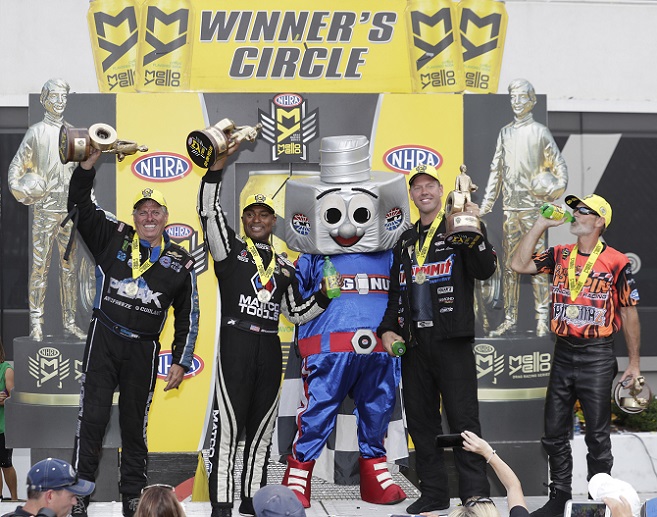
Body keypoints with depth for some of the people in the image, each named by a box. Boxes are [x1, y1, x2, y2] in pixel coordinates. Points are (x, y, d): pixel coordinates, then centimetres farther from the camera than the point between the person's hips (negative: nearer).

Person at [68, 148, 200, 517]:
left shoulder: (180, 262, 4)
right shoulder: (113, 238, 3)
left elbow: (188, 317, 8)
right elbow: (80, 204, 1)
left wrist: (181, 362, 5)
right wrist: (91, 160, -10)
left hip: (144, 351, 1)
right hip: (103, 341, -1)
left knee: (135, 424, 9)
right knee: (93, 418, -5)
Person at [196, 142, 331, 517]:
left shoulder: (284, 266, 19)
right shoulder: (230, 248, 6)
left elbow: (296, 312, 22)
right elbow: (209, 208, -7)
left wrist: (325, 296, 7)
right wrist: (219, 162, -14)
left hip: (270, 349, 5)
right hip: (235, 344, -5)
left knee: (262, 431, 7)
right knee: (228, 427, -9)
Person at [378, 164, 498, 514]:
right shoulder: (406, 241, 19)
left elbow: (485, 270, -12)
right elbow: (395, 291, 23)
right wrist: (387, 330, 9)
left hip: (452, 341, -6)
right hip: (414, 342, 6)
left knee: (463, 420, -7)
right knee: (421, 422, 8)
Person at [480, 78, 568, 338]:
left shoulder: (540, 132, 2)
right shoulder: (505, 133, 16)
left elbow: (559, 165, 5)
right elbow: (496, 170, 18)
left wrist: (559, 186, -12)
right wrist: (486, 204, 14)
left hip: (533, 207, -5)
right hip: (510, 207, 5)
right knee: (510, 264, 5)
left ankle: (542, 319, -4)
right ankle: (510, 319, 9)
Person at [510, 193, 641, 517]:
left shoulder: (616, 262, -7)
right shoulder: (559, 256, 6)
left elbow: (629, 314, -2)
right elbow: (519, 265, -4)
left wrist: (634, 363, -2)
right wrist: (541, 224, -4)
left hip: (597, 356, -5)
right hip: (563, 355, 5)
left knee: (597, 435, 3)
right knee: (555, 433, 10)